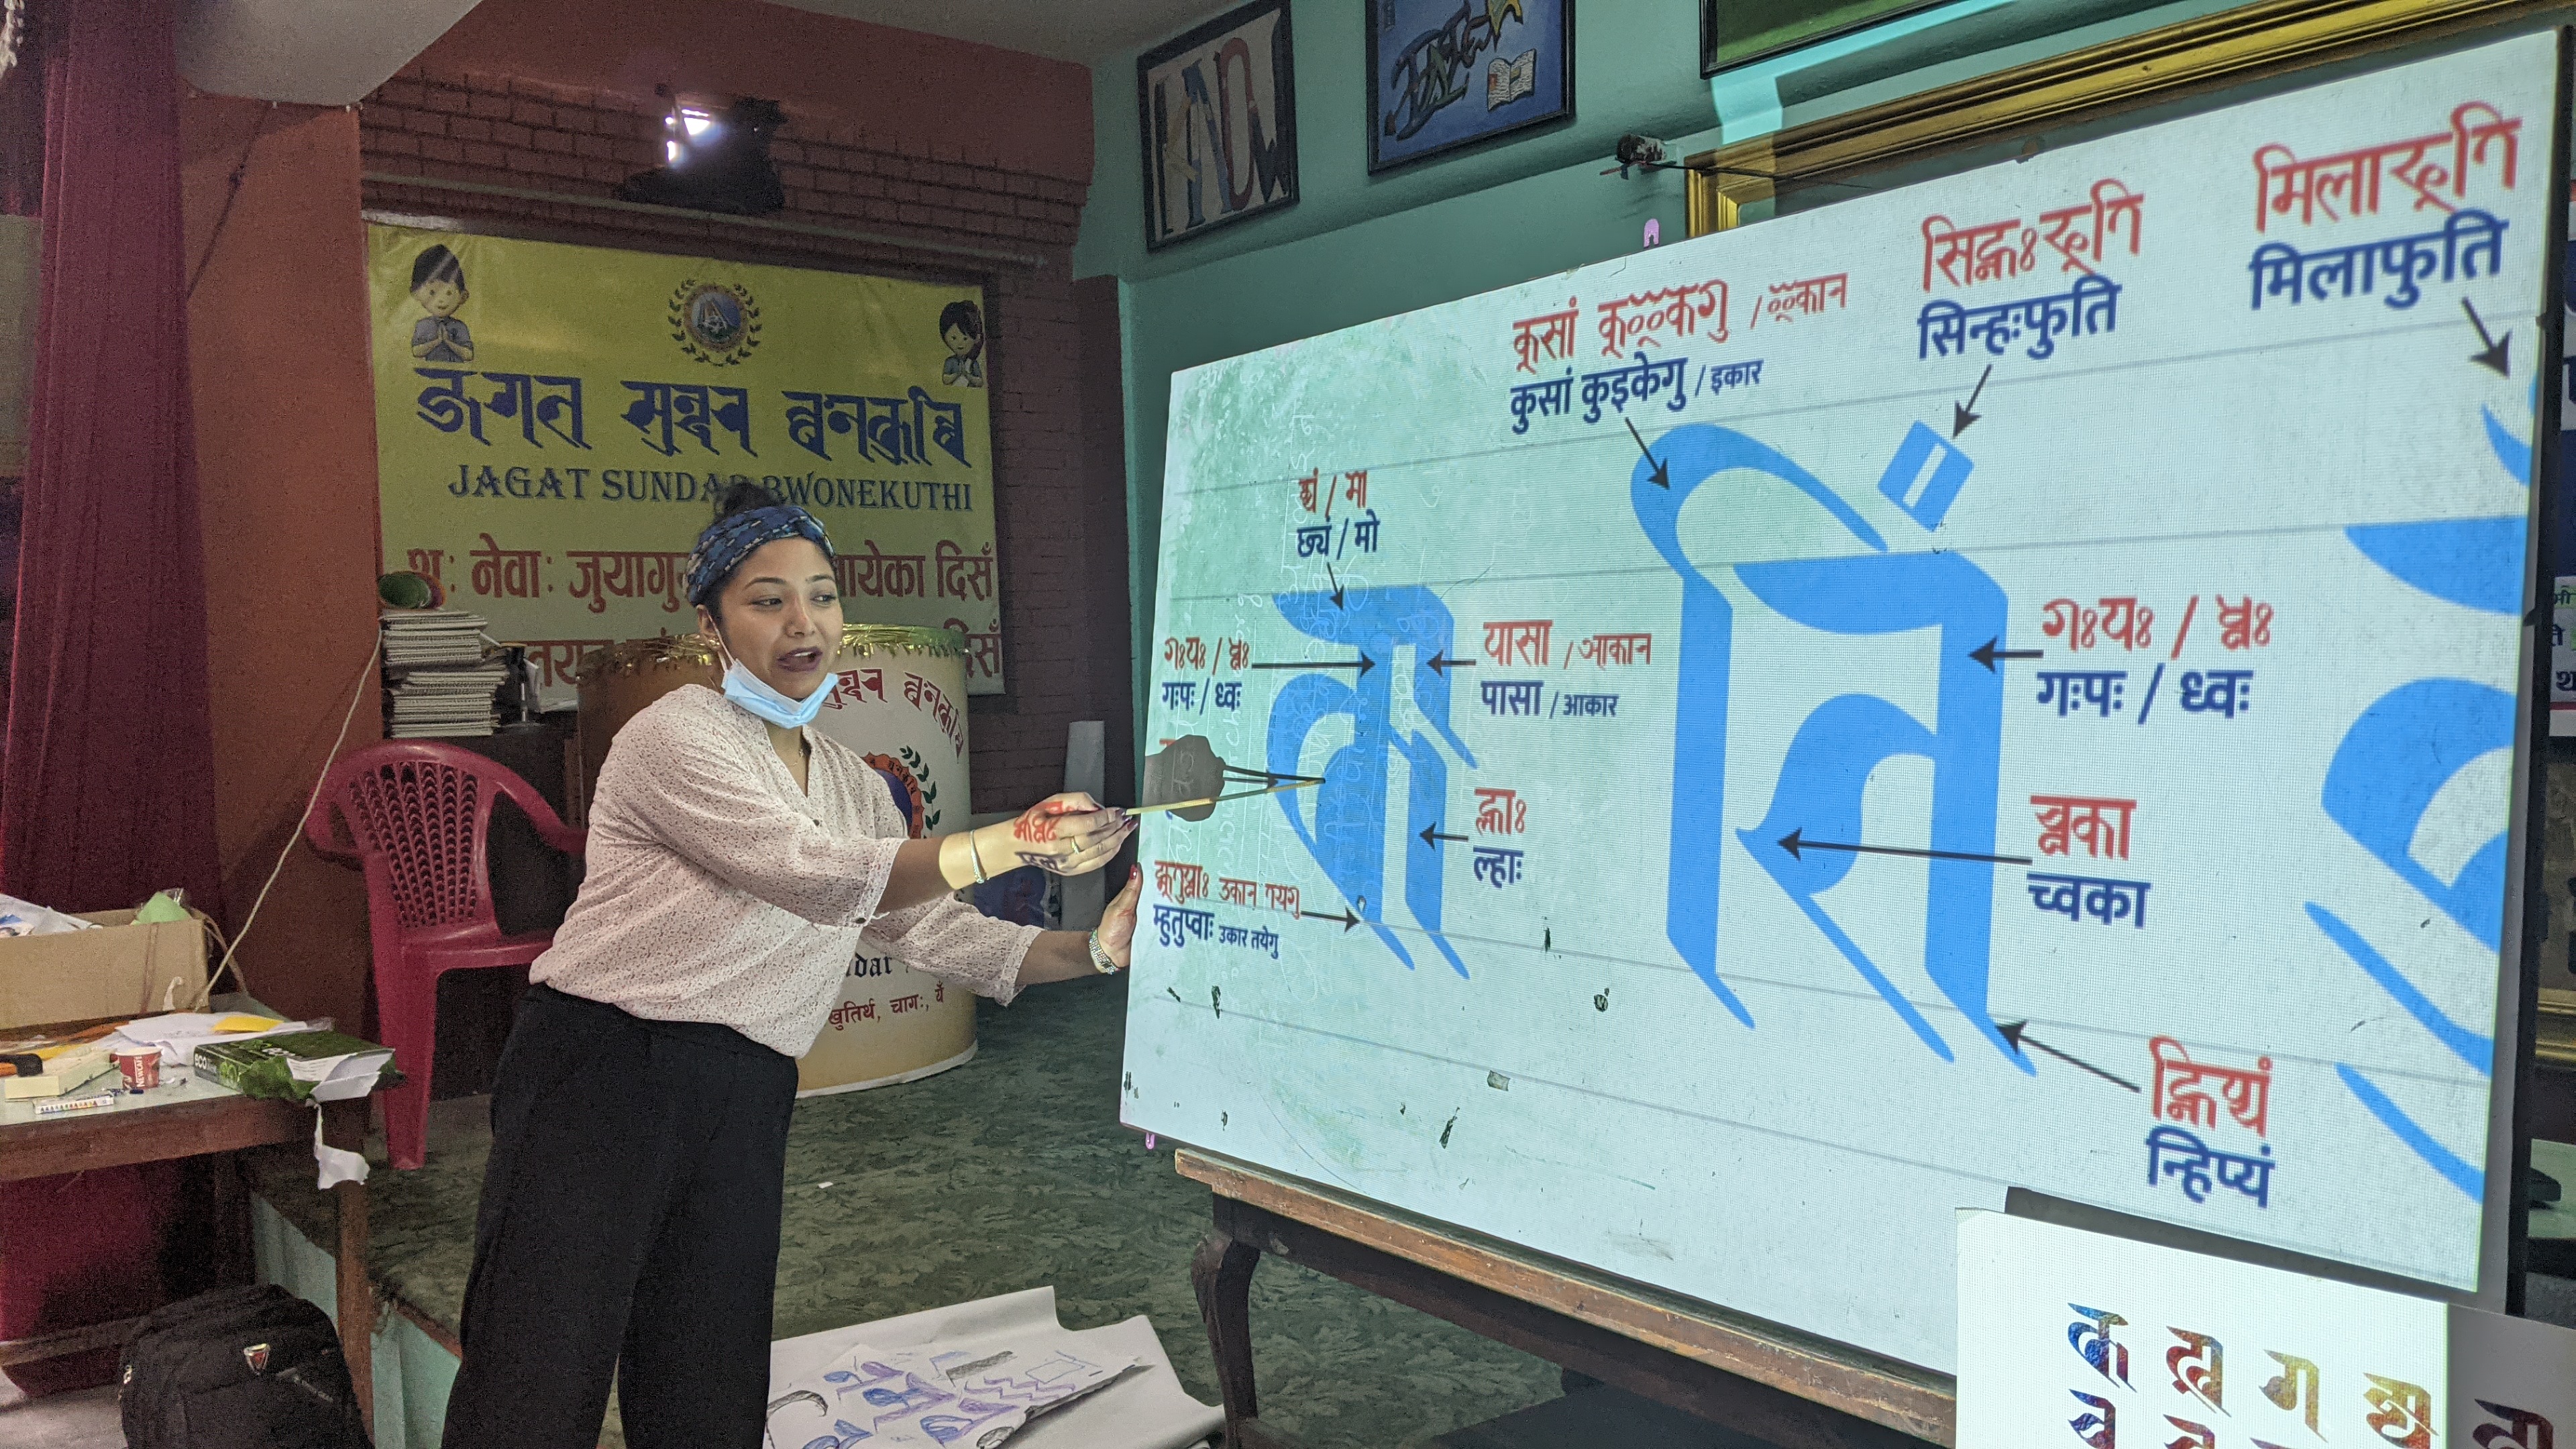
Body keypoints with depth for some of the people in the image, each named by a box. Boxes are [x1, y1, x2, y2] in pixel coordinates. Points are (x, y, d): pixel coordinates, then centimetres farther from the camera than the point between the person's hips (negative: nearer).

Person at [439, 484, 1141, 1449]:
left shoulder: (851, 780, 14)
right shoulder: (677, 736, -10)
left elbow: (931, 928, 10)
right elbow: (813, 874, -22)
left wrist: (1093, 951, -2)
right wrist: (1007, 843, -26)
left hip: (745, 1099, 7)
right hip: (603, 1070, -6)